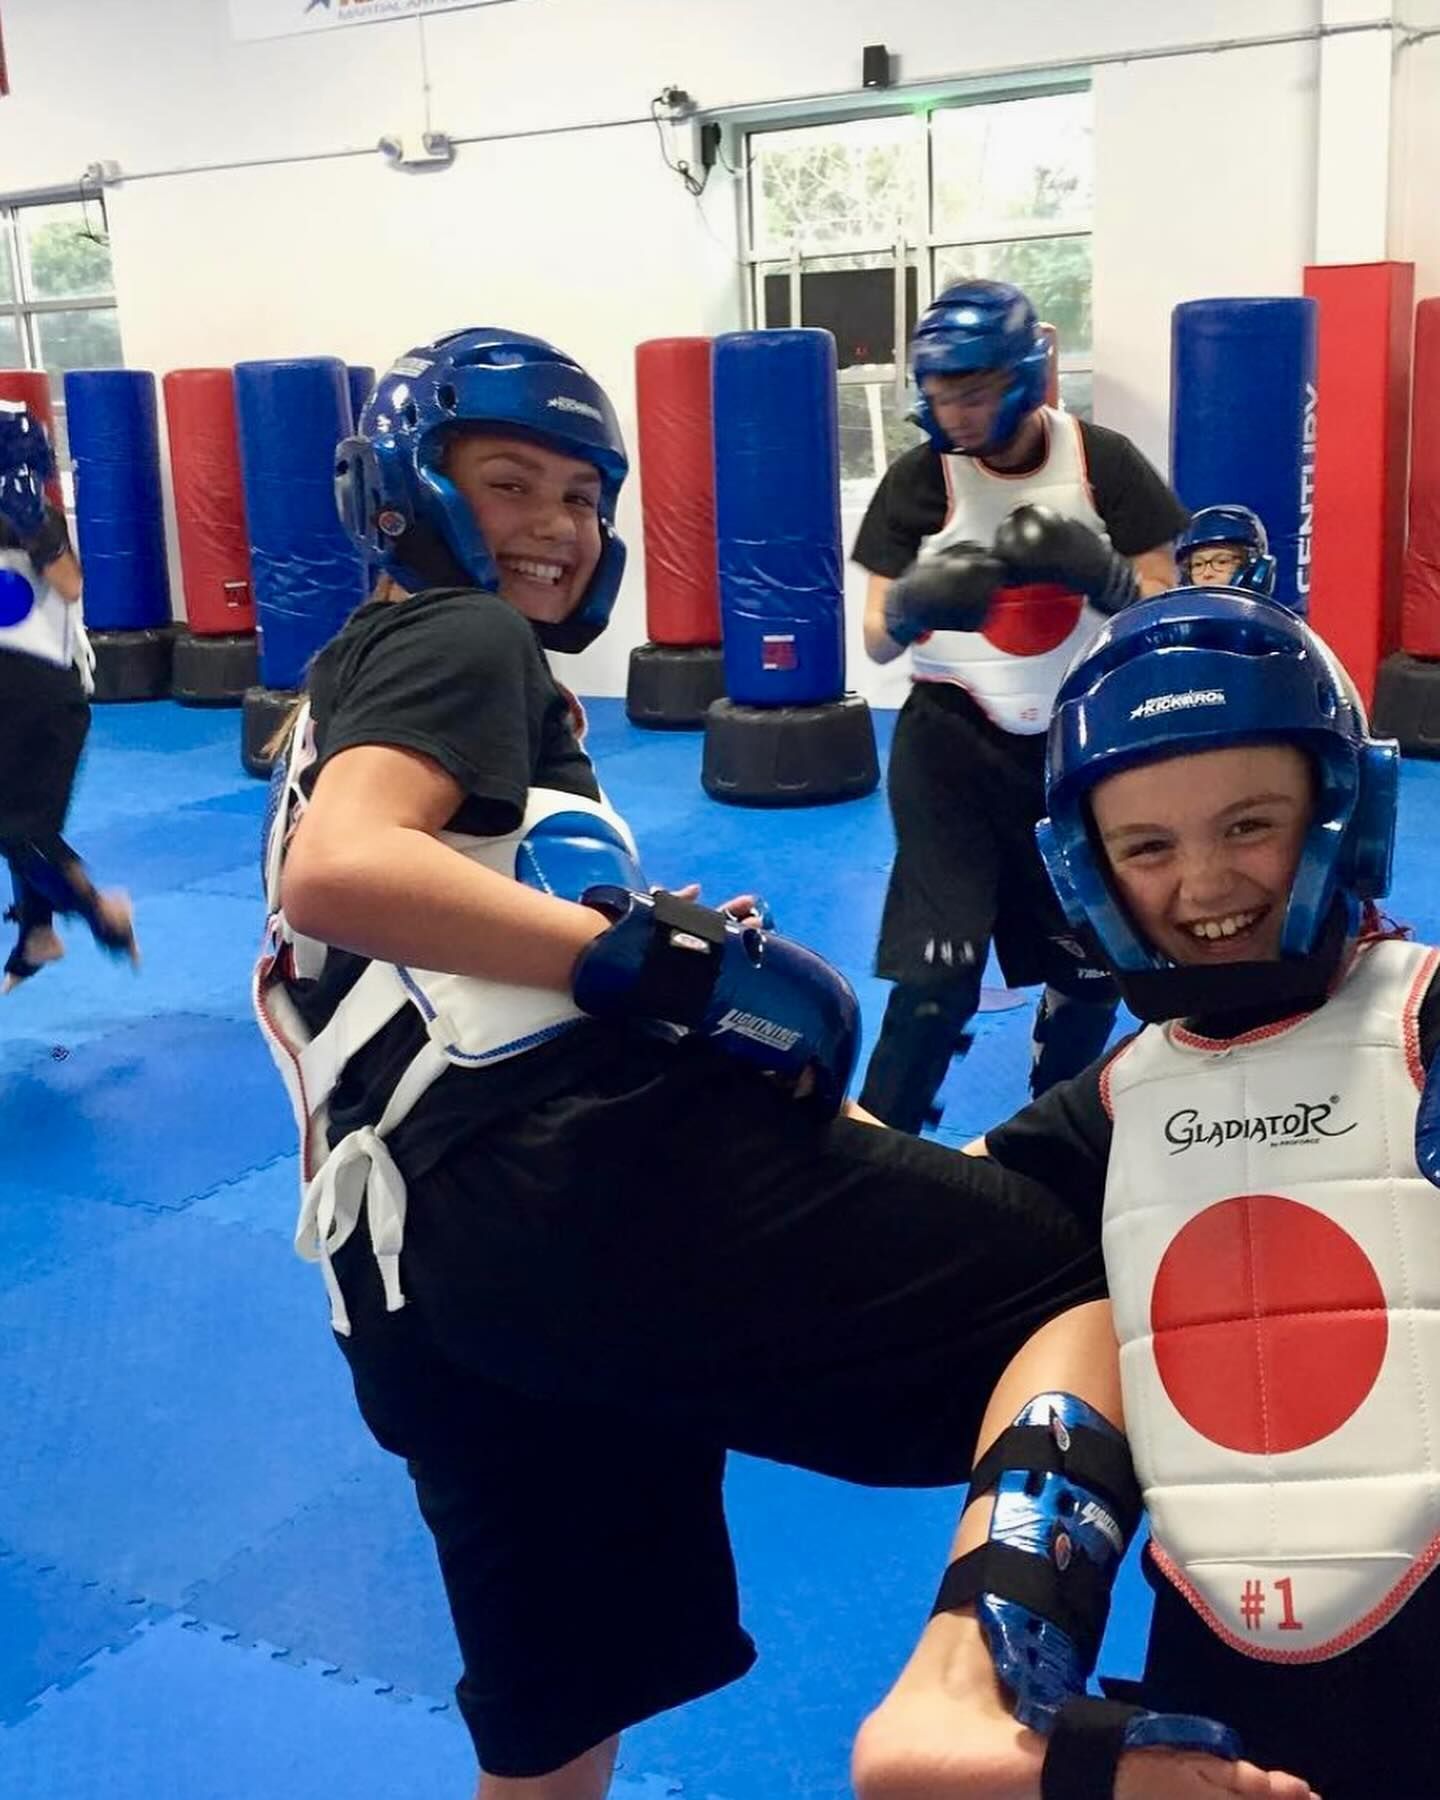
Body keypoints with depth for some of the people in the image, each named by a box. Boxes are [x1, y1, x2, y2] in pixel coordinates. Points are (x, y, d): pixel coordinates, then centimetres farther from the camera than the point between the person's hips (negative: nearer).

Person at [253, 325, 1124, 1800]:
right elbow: (337, 872, -17)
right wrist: (649, 950, -22)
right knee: (1073, 1283, -15)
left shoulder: (356, 680, 33)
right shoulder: (460, 638, 4)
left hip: (421, 1274, 10)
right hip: (558, 1175, -10)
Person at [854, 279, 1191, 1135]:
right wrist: (913, 604, -32)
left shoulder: (1103, 463, -7)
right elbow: (878, 642, -9)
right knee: (938, 977, -10)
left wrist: (1096, 570, -26)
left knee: (1093, 971, 10)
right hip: (953, 743, -2)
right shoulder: (920, 476, -8)